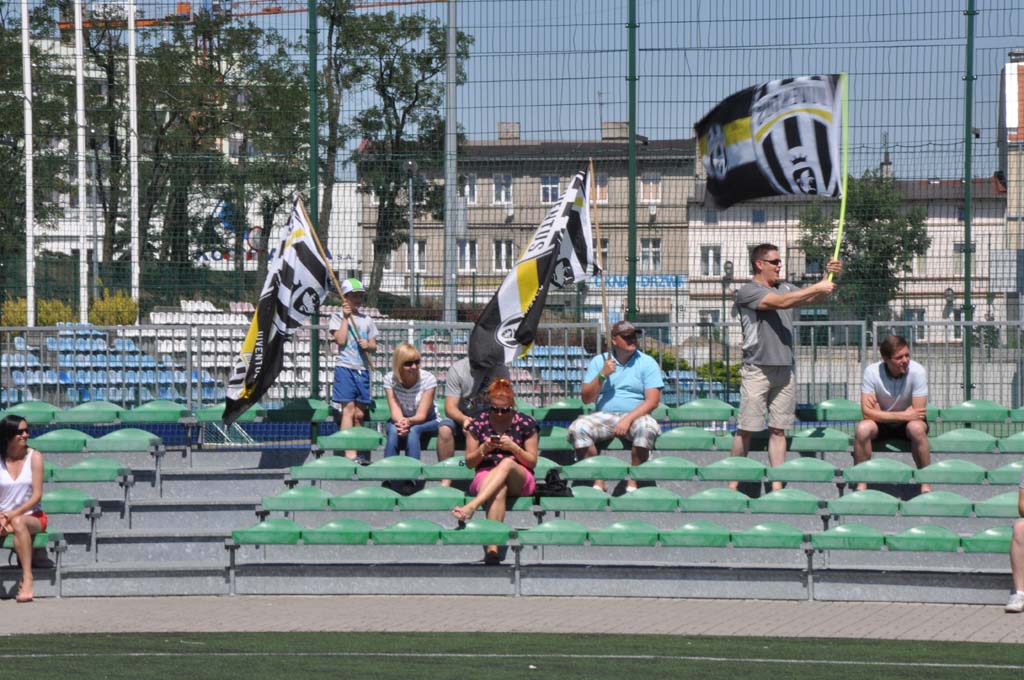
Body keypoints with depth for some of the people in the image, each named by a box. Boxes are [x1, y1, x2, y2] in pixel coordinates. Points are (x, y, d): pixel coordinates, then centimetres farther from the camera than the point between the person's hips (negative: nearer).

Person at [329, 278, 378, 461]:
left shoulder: (367, 320, 15)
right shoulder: (337, 317, 3)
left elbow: (374, 346, 16)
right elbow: (341, 340, -11)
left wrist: (368, 345, -6)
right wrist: (346, 317, -8)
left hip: (363, 369, 5)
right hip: (344, 367, -5)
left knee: (359, 413, 4)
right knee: (348, 408, -14)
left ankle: (356, 450, 10)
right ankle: (349, 453, -21)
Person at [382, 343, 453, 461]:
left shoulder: (428, 379, -18)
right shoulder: (390, 380, -12)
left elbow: (422, 415, -21)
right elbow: (395, 411, -20)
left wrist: (409, 421, -45)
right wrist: (401, 422, -45)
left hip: (426, 423, -1)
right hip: (400, 421, 1)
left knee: (413, 430, -34)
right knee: (393, 431, -32)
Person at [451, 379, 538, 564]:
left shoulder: (526, 424, 7)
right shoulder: (478, 424, 9)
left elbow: (532, 462, 5)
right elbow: (469, 462, 12)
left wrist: (513, 447, -13)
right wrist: (483, 449, -9)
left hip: (520, 480, 0)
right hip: (485, 477, 0)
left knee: (507, 463, -37)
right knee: (499, 490, -39)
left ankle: (471, 506, -55)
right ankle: (492, 547, -58)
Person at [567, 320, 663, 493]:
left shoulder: (647, 363, 4)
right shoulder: (598, 362, 10)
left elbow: (652, 401, -6)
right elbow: (586, 399, 5)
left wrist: (628, 419, -19)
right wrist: (602, 375, -9)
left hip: (636, 416, -2)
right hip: (604, 417, 2)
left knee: (647, 427, -36)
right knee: (577, 427, -27)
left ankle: (633, 483, -25)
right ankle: (598, 481, -21)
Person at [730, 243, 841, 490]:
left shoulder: (785, 287, 16)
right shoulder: (747, 292, -6)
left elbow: (812, 298, 11)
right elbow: (781, 302, -17)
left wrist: (828, 276, -6)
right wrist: (817, 287, -16)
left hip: (785, 369, 6)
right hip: (757, 370, -6)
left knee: (778, 430, 4)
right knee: (746, 429, -3)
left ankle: (777, 485, 3)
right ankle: (734, 481, 6)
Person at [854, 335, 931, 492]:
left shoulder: (917, 371, -20)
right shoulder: (871, 372, -18)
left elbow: (918, 412, -21)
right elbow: (867, 412, -22)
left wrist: (879, 412, -19)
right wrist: (903, 415, -29)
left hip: (908, 422, -1)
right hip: (881, 425, 1)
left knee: (917, 428, -36)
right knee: (862, 429, -32)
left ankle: (925, 485, -21)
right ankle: (861, 484, -17)